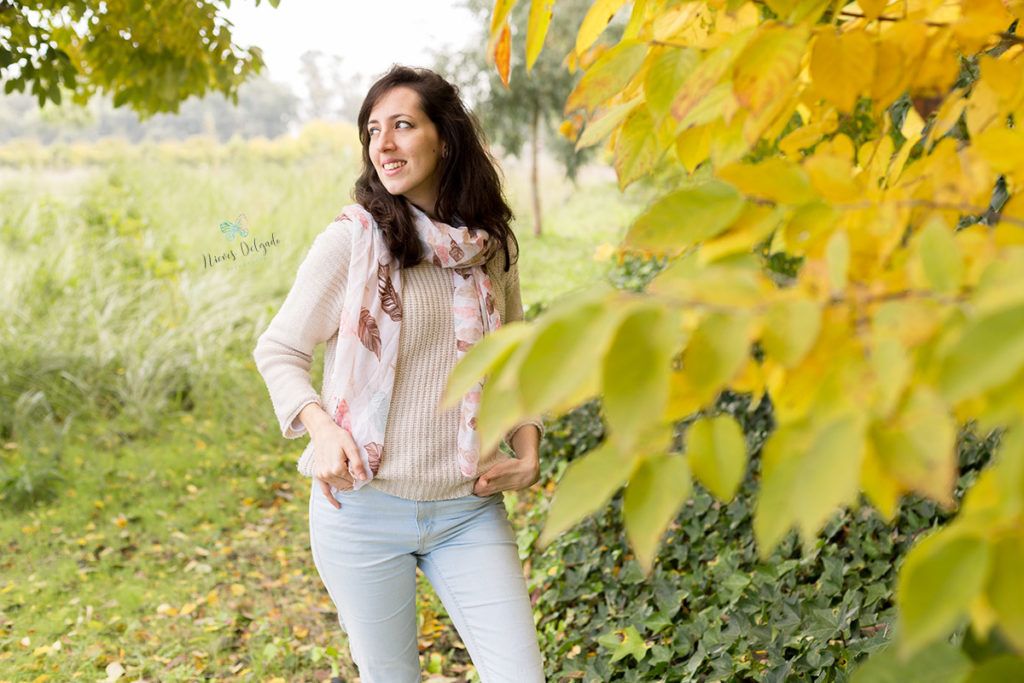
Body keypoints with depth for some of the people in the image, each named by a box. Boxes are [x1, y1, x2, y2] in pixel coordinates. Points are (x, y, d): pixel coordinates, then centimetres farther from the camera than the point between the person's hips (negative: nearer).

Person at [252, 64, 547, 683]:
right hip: (363, 506, -2)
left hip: (469, 509, 3)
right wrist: (320, 428, -16)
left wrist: (528, 453, 3)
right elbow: (277, 351, 0)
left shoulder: (493, 247, 4)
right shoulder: (352, 238, -7)